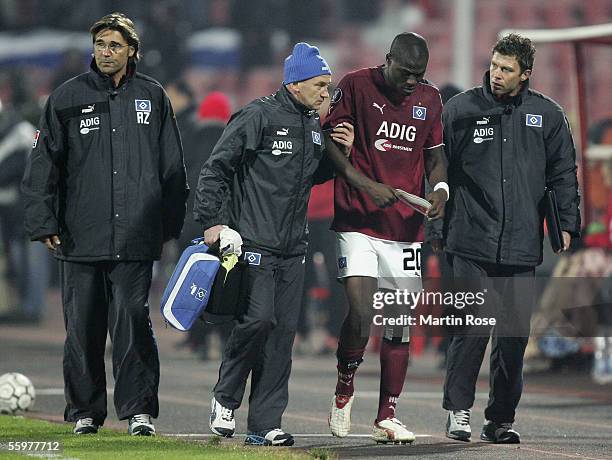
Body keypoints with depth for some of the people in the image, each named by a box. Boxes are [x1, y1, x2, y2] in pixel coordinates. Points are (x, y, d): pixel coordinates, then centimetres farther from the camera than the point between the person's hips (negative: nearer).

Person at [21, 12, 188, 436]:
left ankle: (139, 409, -1)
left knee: (133, 322, -7)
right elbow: (44, 164, 6)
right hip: (80, 236, 1)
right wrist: (43, 222, -1)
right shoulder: (68, 98, 5)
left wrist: (171, 224, 11)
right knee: (82, 328, 5)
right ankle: (85, 411, 14)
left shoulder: (152, 97, 9)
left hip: (135, 238, -1)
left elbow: (172, 166, 14)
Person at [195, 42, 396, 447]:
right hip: (253, 242, -7)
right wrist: (212, 220, -13)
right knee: (258, 318, -18)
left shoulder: (314, 124, 13)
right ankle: (226, 398, 4)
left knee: (283, 330, 3)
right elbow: (217, 168, -8)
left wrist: (340, 152, 9)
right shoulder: (259, 117, -9)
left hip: (293, 247, 7)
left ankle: (265, 424, 7)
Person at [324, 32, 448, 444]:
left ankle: (387, 417, 12)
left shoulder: (429, 98, 9)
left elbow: (435, 152, 16)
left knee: (400, 326, 4)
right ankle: (344, 388, 10)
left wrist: (440, 188, -6)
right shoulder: (355, 86, -4)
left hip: (407, 228, 5)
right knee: (361, 315, -17)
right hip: (358, 223, -4)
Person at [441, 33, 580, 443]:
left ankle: (501, 418, 11)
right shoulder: (461, 109, 3)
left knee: (515, 333, 3)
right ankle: (459, 409, 4)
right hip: (472, 242, -2)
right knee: (472, 328, -8)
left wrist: (568, 225, 4)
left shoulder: (547, 115, 8)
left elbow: (563, 174, 13)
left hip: (522, 246, 2)